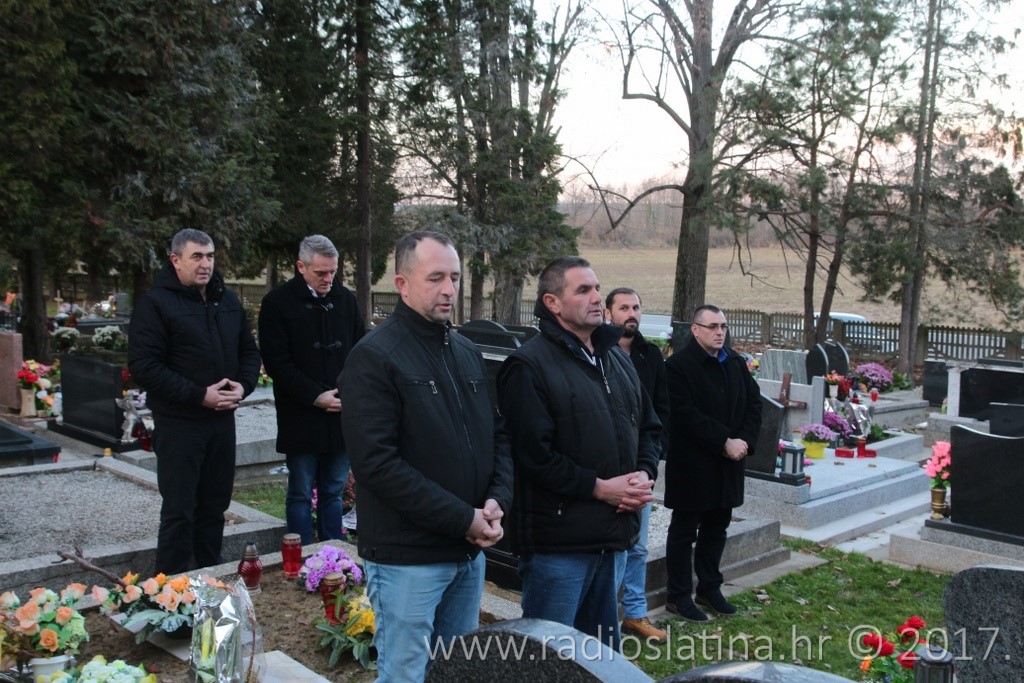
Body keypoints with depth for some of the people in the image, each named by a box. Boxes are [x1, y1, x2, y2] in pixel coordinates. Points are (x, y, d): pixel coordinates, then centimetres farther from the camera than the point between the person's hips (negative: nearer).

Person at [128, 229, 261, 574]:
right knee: (179, 510, 0)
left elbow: (249, 350, 18)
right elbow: (144, 366, -16)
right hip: (179, 424, -6)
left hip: (223, 419, 6)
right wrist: (200, 396, -19)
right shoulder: (155, 302, -9)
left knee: (215, 504, 14)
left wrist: (243, 385, -3)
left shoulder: (227, 300, 12)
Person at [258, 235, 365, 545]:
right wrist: (315, 396, -15)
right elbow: (276, 362, -9)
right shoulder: (278, 302, -5)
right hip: (301, 417, -4)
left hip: (341, 414, 4)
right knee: (301, 494, 5)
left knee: (333, 492, 12)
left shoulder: (345, 299, 8)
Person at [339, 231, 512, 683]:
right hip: (407, 558, -7)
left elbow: (498, 434, 14)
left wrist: (497, 500, -6)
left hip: (470, 551, 7)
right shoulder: (375, 357, -12)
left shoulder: (467, 353, 12)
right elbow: (376, 462, -20)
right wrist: (462, 518, -19)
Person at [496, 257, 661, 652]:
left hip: (614, 536, 8)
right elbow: (534, 454, -20)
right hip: (558, 542, -8)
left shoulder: (617, 359, 14)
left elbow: (649, 427, 19)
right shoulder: (530, 366, -12)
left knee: (603, 650, 20)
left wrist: (644, 474, -1)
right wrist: (599, 487, -18)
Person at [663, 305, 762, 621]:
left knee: (716, 529, 17)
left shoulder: (736, 363, 9)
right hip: (691, 465, -7)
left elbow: (754, 403, 8)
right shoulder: (679, 365, -13)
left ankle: (709, 588, 31)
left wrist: (744, 440, -7)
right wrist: (724, 443, -20)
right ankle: (678, 596, 16)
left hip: (728, 464, 7)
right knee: (684, 531, 5)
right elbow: (687, 416, -21)